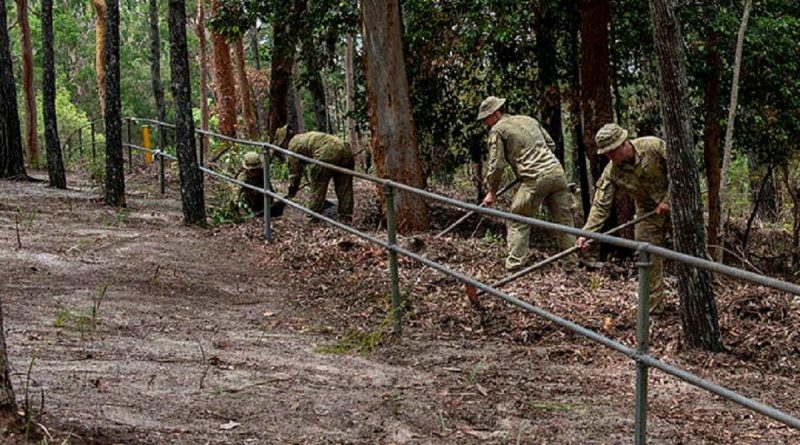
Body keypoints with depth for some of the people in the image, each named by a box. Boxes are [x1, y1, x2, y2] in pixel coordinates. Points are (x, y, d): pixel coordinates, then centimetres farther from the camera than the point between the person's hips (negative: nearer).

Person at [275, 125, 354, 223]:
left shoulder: (293, 144, 12)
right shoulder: (305, 137, 37)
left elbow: (294, 170, 15)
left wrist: (292, 192, 26)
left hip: (326, 153, -8)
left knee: (318, 186, 5)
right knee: (344, 187, 13)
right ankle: (346, 217, 16)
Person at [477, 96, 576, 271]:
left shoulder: (497, 130, 3)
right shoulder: (529, 120, 23)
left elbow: (496, 165, -1)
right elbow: (551, 144, 25)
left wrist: (492, 192, 8)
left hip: (535, 179, -6)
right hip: (557, 171, 6)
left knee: (517, 222, 5)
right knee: (564, 219, 12)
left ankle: (514, 263, 0)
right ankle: (573, 260, 13)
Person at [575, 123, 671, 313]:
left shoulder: (653, 146, -23)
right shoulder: (611, 173, -15)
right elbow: (601, 205, -17)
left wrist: (668, 200, -20)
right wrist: (587, 233, -29)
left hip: (673, 204, -3)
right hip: (647, 212, 3)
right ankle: (652, 306, 10)